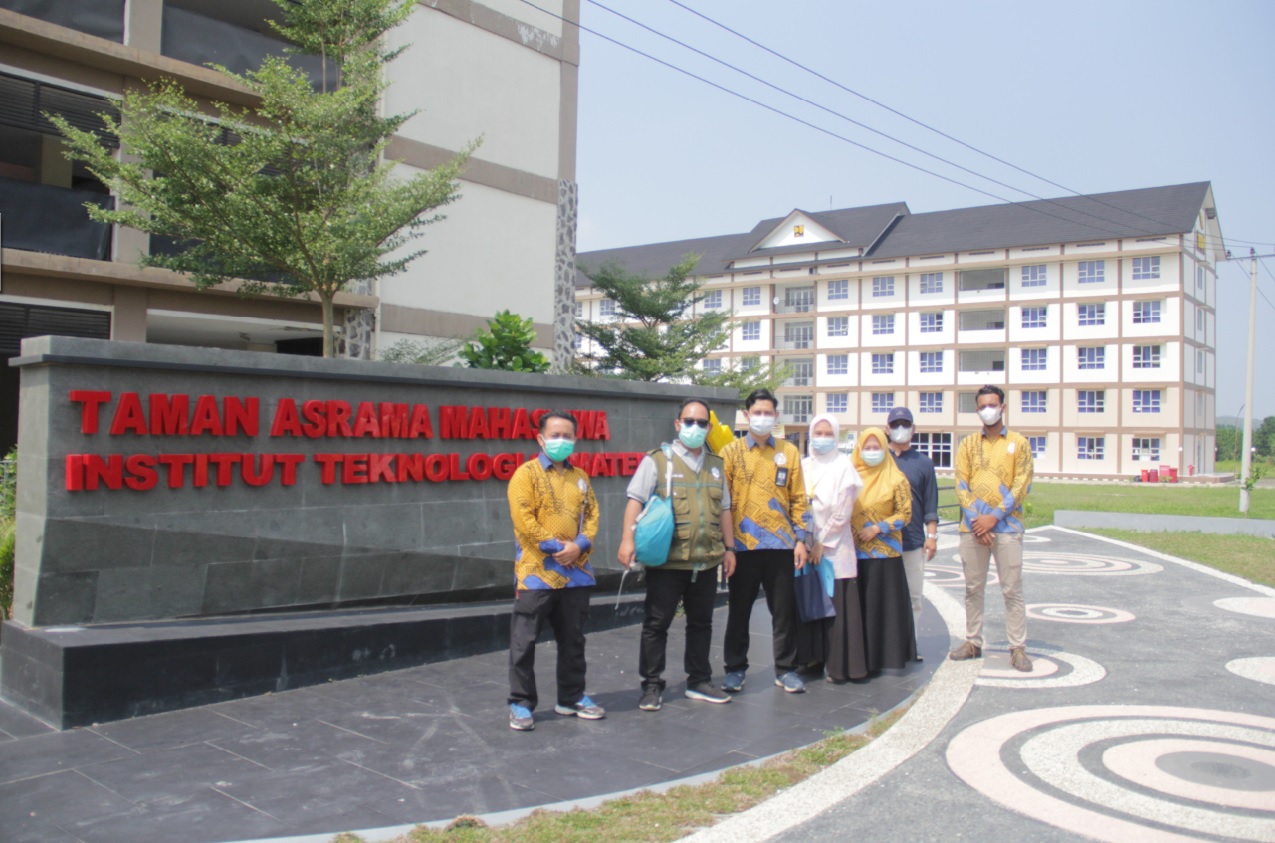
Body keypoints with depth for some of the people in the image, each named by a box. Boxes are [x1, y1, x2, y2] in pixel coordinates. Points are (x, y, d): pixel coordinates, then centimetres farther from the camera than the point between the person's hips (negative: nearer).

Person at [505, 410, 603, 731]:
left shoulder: (580, 477, 14)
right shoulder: (526, 473, -4)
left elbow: (591, 514, 10)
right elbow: (523, 518, -12)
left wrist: (579, 545, -8)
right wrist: (554, 546, -15)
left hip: (576, 571, 6)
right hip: (536, 572, -5)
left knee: (573, 639, 14)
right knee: (524, 641, -1)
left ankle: (572, 697, 27)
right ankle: (520, 703, 9)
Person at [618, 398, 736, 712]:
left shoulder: (716, 465, 15)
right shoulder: (658, 460, -1)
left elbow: (724, 509, 19)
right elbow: (635, 500, -7)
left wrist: (729, 547, 14)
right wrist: (628, 539, -18)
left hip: (706, 561, 5)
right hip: (667, 560, -5)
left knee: (701, 623, 13)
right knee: (657, 624, 2)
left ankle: (699, 682, 26)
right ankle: (651, 686, 12)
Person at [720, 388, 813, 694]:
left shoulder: (789, 452, 7)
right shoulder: (731, 452, 2)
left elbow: (798, 499, 7)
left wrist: (801, 539, 1)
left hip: (781, 544, 1)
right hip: (743, 544, -1)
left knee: (784, 610, 7)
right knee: (739, 610, 8)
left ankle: (786, 669, 19)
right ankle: (735, 669, 19)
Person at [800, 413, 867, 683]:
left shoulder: (843, 465, 0)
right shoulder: (802, 466, 11)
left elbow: (843, 510, -6)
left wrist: (823, 542, -9)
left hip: (835, 547, -3)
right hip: (806, 545, 4)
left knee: (838, 606, -3)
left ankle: (839, 666, 3)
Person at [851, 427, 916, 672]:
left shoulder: (895, 479, 0)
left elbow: (905, 513, -3)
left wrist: (877, 529, -12)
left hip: (884, 552, -3)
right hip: (855, 552, 3)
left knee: (885, 604, -1)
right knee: (858, 604, 4)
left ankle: (888, 655, 8)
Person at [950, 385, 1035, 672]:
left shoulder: (1018, 444, 3)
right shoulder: (968, 444, 9)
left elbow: (1021, 485, -4)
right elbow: (961, 485, 3)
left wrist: (994, 517, -12)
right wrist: (976, 519, -9)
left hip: (1007, 527, -2)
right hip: (972, 527, 2)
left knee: (1012, 589, -1)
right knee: (973, 587, 8)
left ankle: (1018, 647, 5)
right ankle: (973, 642, 17)